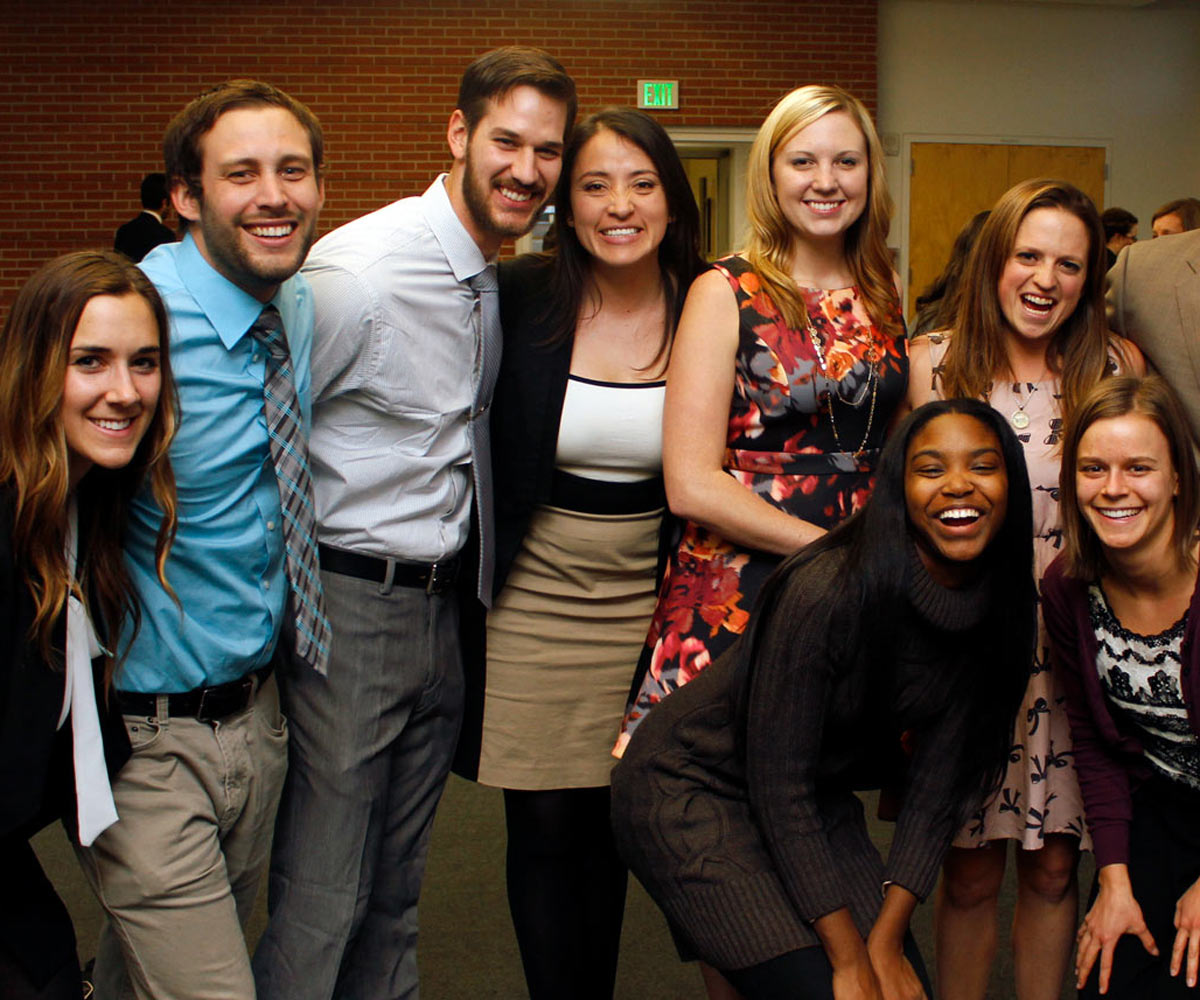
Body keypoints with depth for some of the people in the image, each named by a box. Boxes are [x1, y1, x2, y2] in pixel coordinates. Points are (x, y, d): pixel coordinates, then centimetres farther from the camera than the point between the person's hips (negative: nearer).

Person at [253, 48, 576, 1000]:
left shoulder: (502, 278, 8)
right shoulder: (357, 271, -18)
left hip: (444, 606, 8)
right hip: (350, 607, -7)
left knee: (397, 887, 19)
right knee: (322, 898, -1)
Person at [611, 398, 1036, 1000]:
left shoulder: (1001, 611, -8)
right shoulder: (829, 589, -28)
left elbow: (939, 782, -5)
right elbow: (777, 782, -23)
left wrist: (886, 942, -11)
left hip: (817, 802, 6)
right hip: (693, 787, -6)